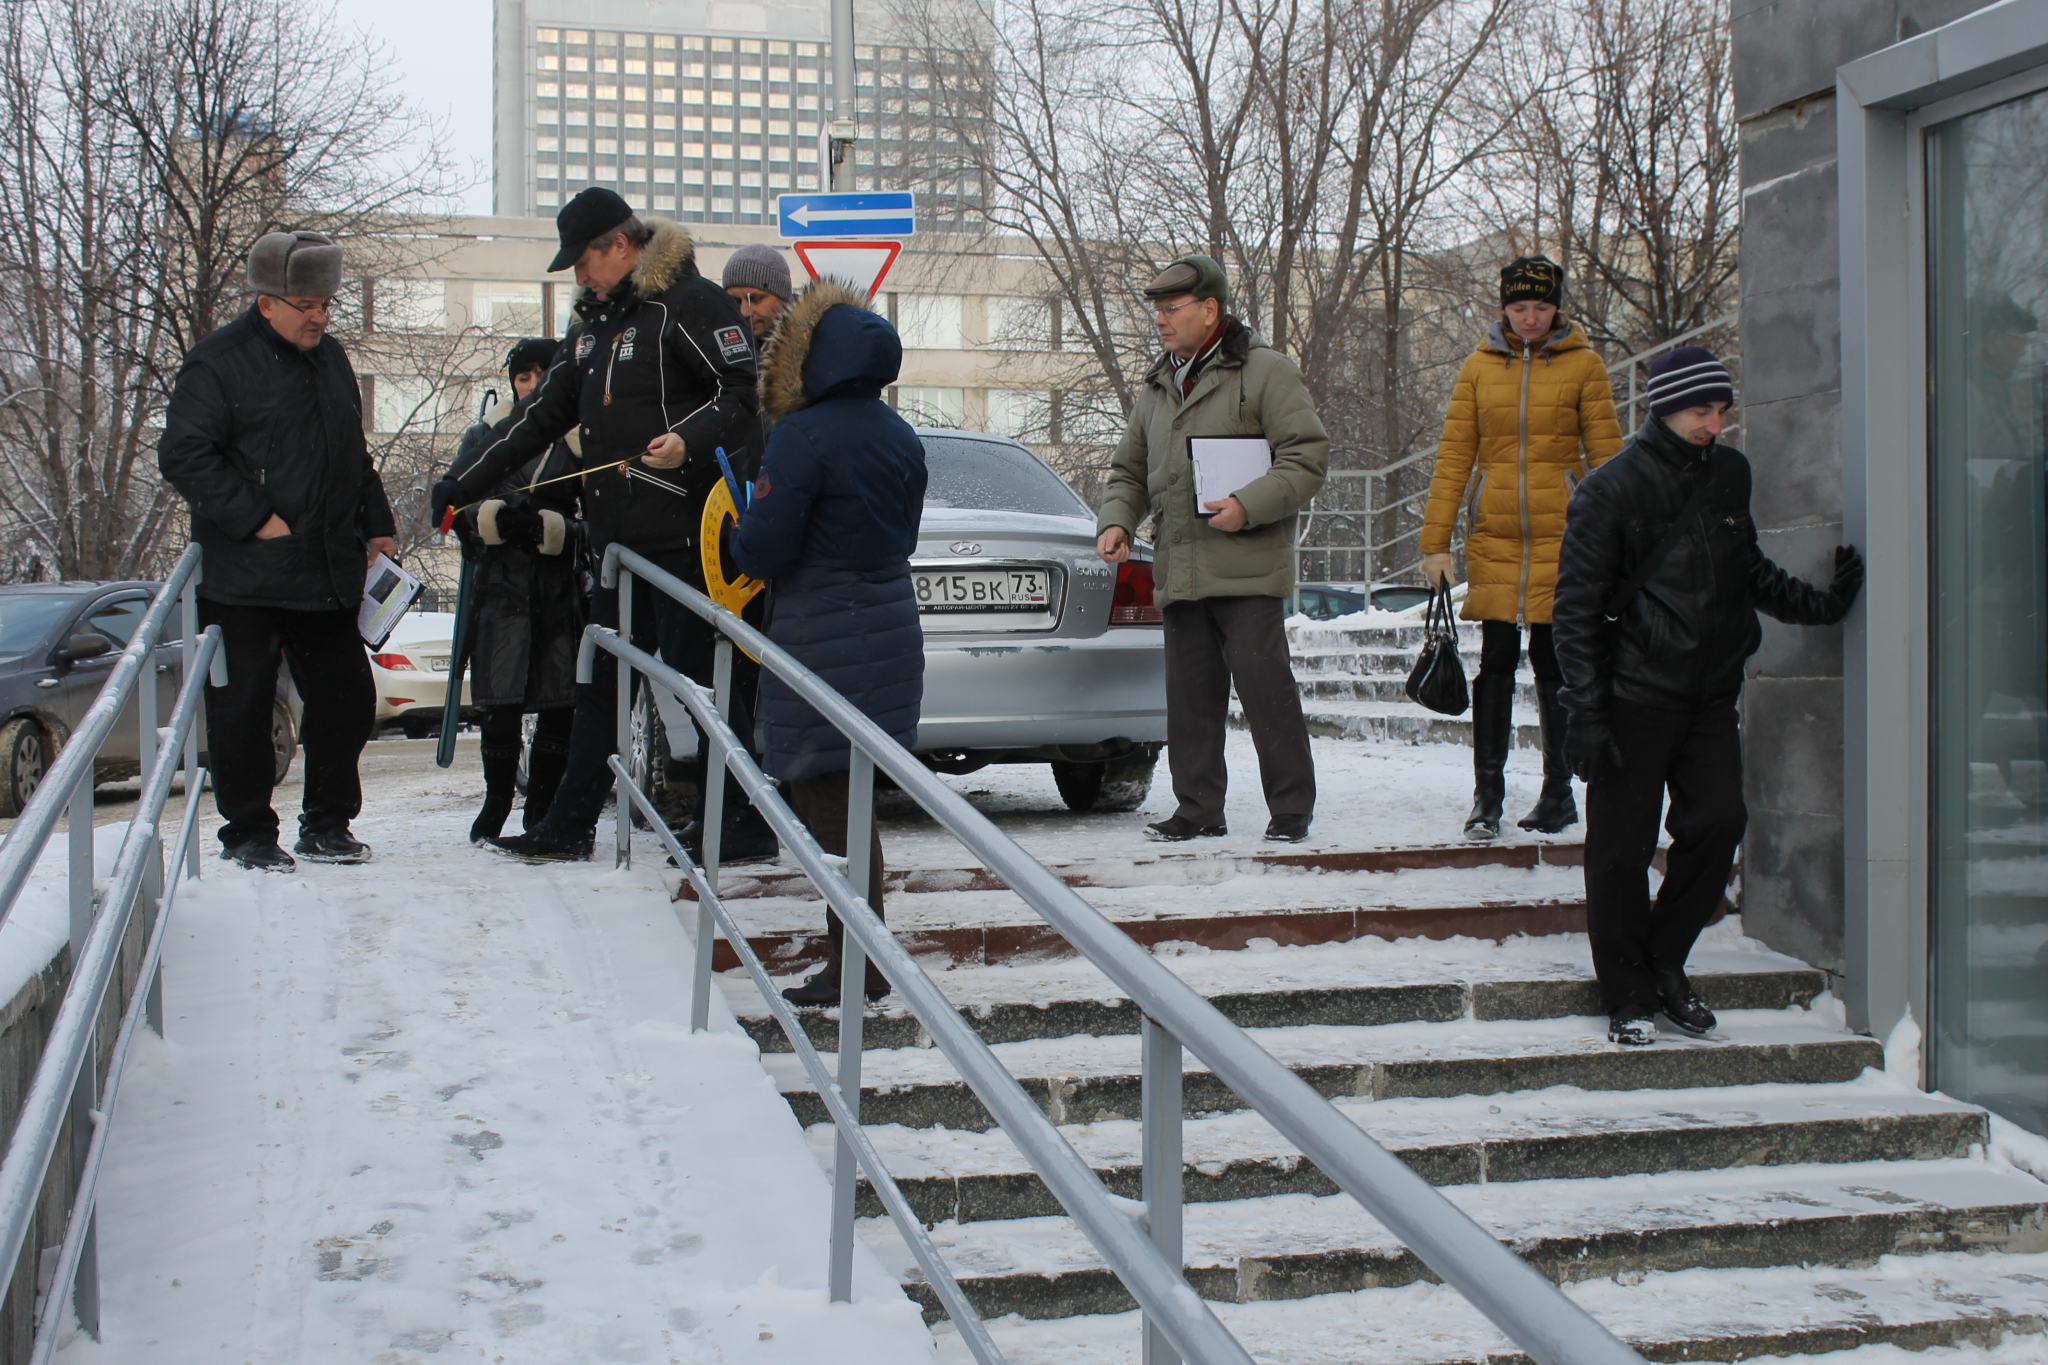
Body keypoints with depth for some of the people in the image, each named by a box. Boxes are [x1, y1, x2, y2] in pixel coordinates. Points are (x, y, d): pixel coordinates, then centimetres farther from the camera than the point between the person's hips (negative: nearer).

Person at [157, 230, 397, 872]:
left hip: (328, 576, 6)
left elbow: (355, 456, 24)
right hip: (244, 580, -6)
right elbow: (183, 456, -15)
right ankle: (247, 833, 14)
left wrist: (376, 528, 15)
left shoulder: (330, 358, 15)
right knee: (241, 709, 1)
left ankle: (327, 825, 22)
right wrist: (254, 520, -18)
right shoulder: (219, 363, -8)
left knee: (346, 698, 8)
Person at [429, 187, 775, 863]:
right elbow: (542, 415, 24)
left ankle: (750, 822, 4)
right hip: (619, 540, 9)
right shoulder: (595, 321, 20)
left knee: (700, 678, -6)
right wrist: (463, 486, 23)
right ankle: (568, 827, 19)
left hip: (683, 535, -9)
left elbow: (745, 390, -14)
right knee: (600, 685, 12)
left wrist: (690, 438, -30)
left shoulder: (689, 302, -7)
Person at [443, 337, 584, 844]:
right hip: (500, 585, 0)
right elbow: (458, 506, 6)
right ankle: (497, 801, 12)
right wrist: (498, 517, -13)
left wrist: (546, 527, -17)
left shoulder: (582, 439, 6)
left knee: (560, 705, 0)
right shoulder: (487, 434, 12)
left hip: (561, 586, 0)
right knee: (501, 703, -4)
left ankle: (541, 807, 13)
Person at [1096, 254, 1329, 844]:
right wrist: (1117, 521, 5)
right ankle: (1198, 810, 15)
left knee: (1265, 687, -7)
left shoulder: (1265, 372, -1)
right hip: (1178, 569, 6)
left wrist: (1249, 505, -19)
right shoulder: (1156, 389, 20)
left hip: (1247, 569, -6)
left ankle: (1291, 809, 3)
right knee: (1188, 695, 7)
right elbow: (1130, 472, 26)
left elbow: (1308, 455, -7)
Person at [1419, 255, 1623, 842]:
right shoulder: (1480, 366, 6)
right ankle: (1487, 795, 3)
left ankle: (1558, 791, 16)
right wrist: (1435, 541, 0)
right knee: (1495, 662, -2)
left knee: (1552, 662, 4)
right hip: (1494, 537, 1)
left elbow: (1605, 455, 3)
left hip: (1561, 534, -1)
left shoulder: (1583, 365, 2)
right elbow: (1453, 457, 6)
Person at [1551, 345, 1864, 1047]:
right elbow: (1576, 608, -9)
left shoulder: (1730, 473, 9)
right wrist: (1586, 712, -13)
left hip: (1711, 693, 5)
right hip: (1635, 694, -5)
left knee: (1718, 824, -2)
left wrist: (1817, 603, 17)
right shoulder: (1612, 489, -8)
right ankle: (1628, 994, 13)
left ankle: (1665, 959, 19)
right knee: (1622, 847, 0)